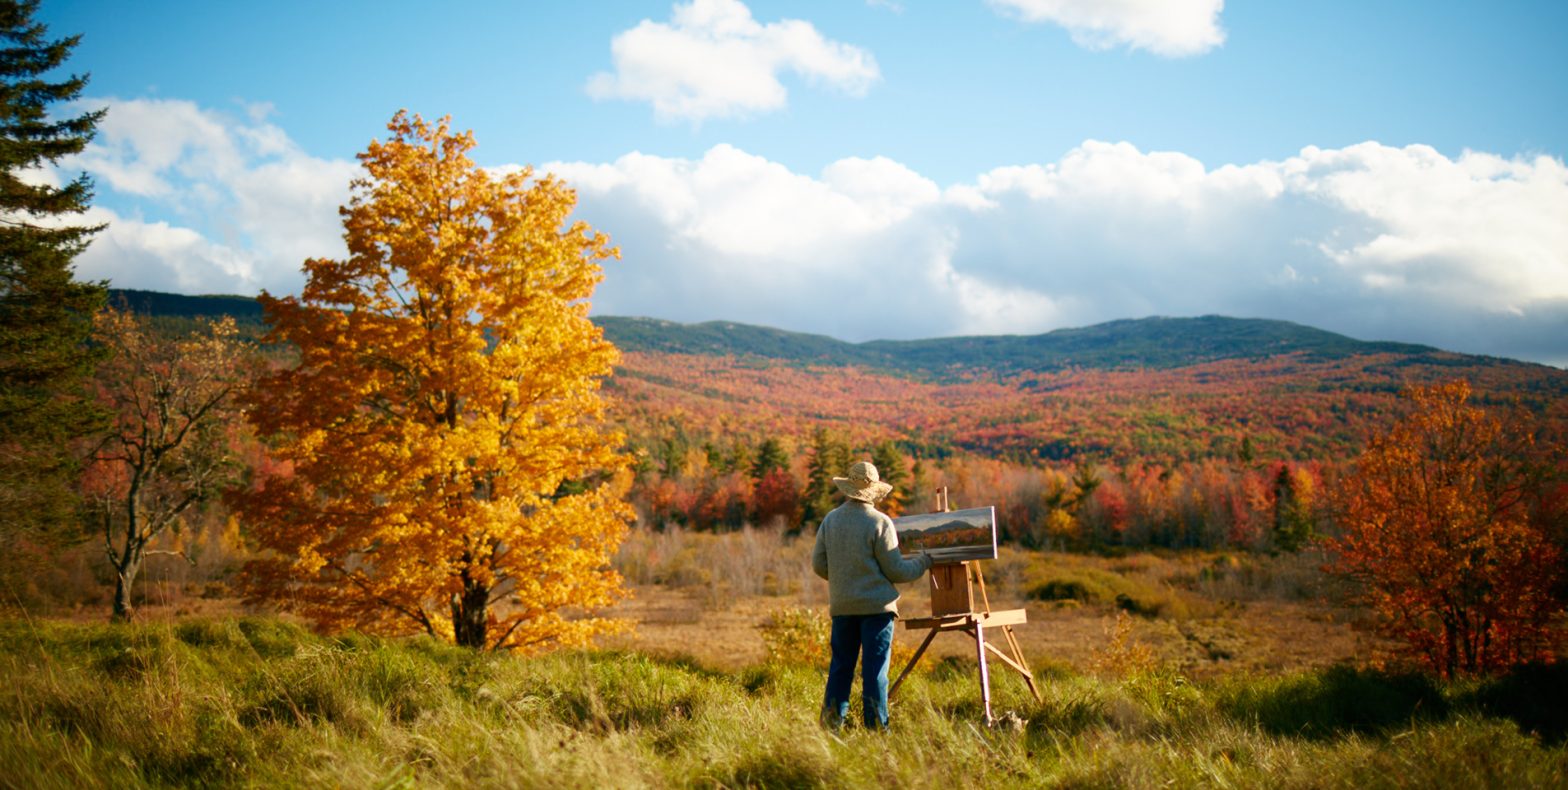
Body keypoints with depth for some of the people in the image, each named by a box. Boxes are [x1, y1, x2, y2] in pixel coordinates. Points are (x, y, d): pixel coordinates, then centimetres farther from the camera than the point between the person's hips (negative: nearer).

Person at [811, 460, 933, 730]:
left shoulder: (830, 520, 3)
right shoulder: (880, 522, -11)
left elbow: (818, 564, 7)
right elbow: (895, 571, -8)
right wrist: (923, 561, 9)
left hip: (841, 605, 4)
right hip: (876, 604, -4)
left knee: (840, 665, 13)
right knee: (875, 668, 0)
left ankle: (830, 722, 12)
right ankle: (875, 726, 0)